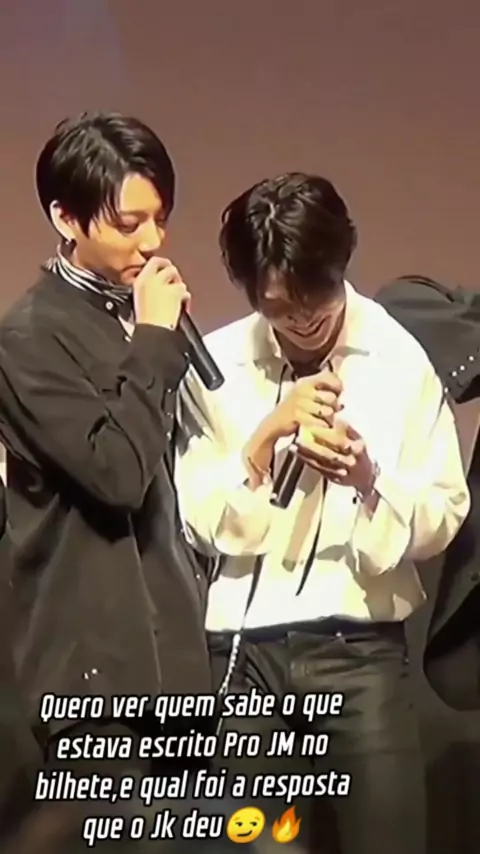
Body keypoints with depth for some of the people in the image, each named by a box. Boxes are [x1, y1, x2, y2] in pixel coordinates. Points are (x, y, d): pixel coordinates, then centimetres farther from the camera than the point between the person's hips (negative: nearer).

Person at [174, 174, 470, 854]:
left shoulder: (402, 360, -1)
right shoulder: (214, 365, -1)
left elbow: (443, 516, -1)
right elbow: (199, 523, -4)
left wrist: (367, 474, -19)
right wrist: (265, 437, -18)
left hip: (361, 645, 0)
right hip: (240, 649, 1)